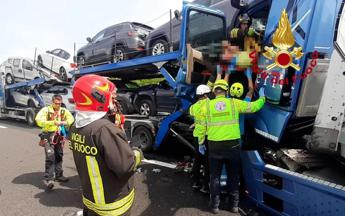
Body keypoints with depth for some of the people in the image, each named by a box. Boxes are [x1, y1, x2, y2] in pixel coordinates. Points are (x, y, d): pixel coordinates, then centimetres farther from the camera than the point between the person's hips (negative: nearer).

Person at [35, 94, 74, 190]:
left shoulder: (64, 111, 4)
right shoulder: (45, 110, -9)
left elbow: (71, 119, -4)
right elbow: (39, 121, -21)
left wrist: (65, 122, -27)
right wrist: (53, 122, -32)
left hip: (59, 136, 5)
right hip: (48, 136, -5)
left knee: (59, 156, 15)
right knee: (50, 157, -14)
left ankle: (58, 175, 31)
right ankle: (49, 179, -7)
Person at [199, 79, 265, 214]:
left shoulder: (208, 105, 1)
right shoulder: (234, 103, 0)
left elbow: (203, 126, 2)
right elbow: (254, 107, 8)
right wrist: (262, 97, 28)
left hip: (214, 145, 0)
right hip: (233, 144, 0)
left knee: (215, 176, 13)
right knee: (233, 176, 16)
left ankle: (215, 206, 21)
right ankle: (234, 205, 26)